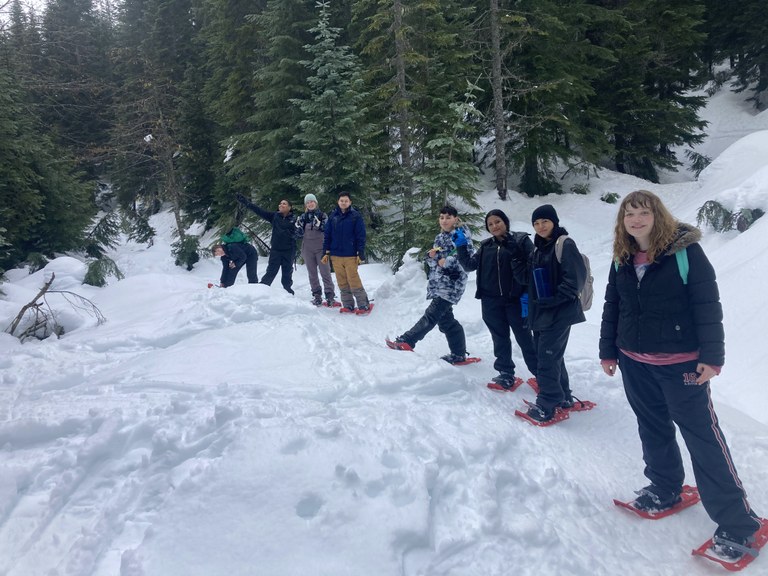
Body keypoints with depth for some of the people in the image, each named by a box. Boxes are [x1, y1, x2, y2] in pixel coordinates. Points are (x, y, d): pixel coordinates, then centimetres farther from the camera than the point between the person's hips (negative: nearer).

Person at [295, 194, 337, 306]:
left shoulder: (322, 215, 2)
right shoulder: (303, 217, 9)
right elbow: (300, 234, 11)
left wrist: (319, 225, -21)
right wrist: (298, 226, -8)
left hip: (321, 248, -3)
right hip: (308, 249, 3)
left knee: (325, 272, -5)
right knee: (312, 273, 7)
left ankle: (330, 295, -4)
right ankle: (317, 295, 13)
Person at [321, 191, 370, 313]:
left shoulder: (356, 216, -2)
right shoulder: (333, 216, 7)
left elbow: (361, 236, -4)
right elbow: (327, 235, 11)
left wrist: (361, 254, -9)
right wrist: (326, 252, 5)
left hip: (350, 256, -4)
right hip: (335, 256, 4)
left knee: (354, 281, -6)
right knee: (342, 283, 7)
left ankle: (364, 305, 4)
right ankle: (348, 305, 16)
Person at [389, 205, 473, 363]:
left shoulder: (461, 236, -5)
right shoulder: (439, 238, 15)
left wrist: (448, 261, -18)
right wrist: (432, 256, -4)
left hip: (452, 283, -8)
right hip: (438, 283, 8)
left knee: (432, 314, -11)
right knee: (445, 319, 8)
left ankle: (407, 341, -8)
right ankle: (459, 353, 16)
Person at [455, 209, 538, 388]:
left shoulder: (521, 240, -4)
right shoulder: (486, 246, 10)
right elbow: (470, 265, 10)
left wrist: (528, 294, -14)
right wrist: (461, 246, 0)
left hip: (515, 299, -4)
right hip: (491, 302, 4)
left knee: (524, 338, 5)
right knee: (500, 338, 11)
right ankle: (506, 372, 23)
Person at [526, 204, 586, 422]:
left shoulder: (565, 244, -11)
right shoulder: (538, 248, 15)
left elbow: (575, 279, -18)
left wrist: (554, 300, -20)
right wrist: (531, 304, 10)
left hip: (559, 313, -8)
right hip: (540, 312, 8)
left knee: (547, 358, -7)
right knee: (552, 356, 15)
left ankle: (547, 405, 2)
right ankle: (562, 396, 29)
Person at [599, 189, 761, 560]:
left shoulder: (685, 251, -11)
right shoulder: (622, 260, 5)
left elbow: (708, 306, -12)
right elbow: (612, 308, 11)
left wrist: (712, 357, -14)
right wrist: (608, 350, 13)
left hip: (680, 364, -5)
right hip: (635, 364, 5)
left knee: (703, 437, -1)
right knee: (653, 430, 17)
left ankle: (736, 523, 12)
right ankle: (665, 488, 38)